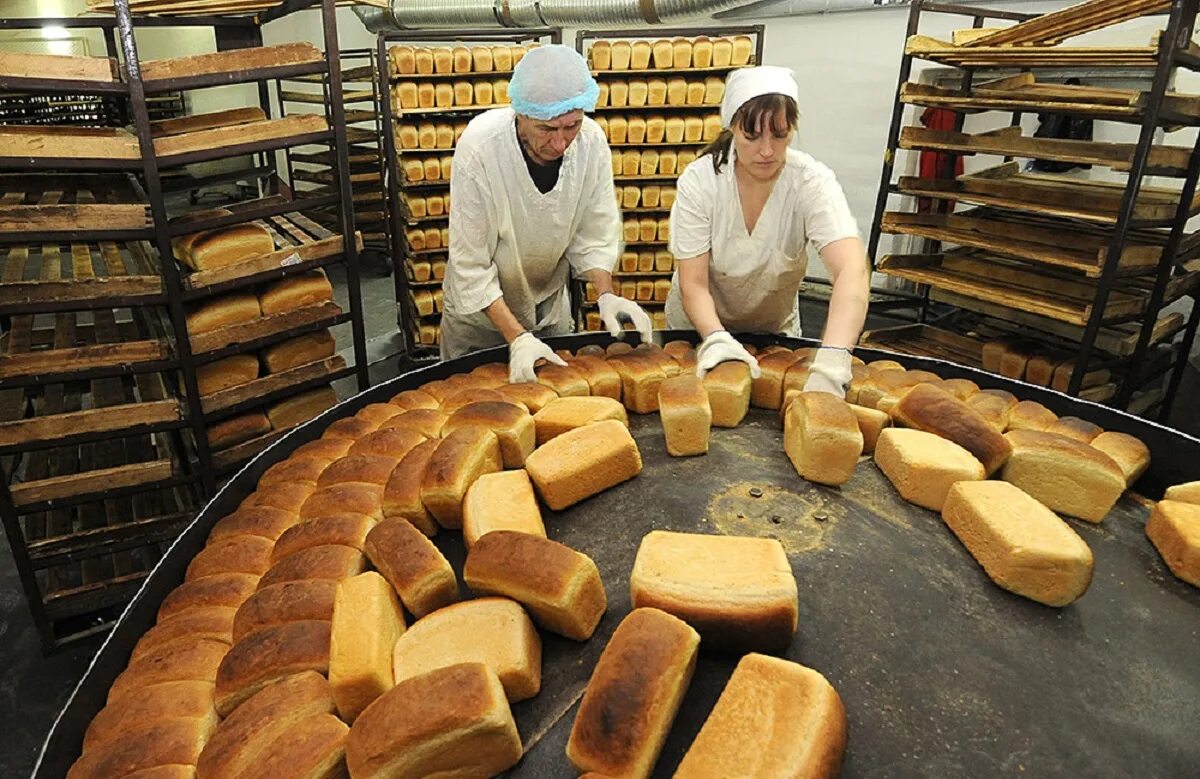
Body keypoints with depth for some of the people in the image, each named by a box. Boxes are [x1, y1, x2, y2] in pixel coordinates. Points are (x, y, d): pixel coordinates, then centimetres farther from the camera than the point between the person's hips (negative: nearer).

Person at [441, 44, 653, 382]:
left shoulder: (592, 142, -20)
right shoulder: (479, 147, -30)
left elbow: (594, 234, -7)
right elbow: (471, 264, -24)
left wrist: (606, 294, -24)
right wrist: (516, 337, -30)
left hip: (551, 304, 3)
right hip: (482, 308, -3)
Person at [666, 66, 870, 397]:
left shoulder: (811, 182, -24)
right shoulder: (699, 181, -23)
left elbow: (853, 271, -39)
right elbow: (693, 284, -24)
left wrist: (830, 363, -54)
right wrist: (717, 339, -44)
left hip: (776, 329, 1)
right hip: (700, 326, 0)